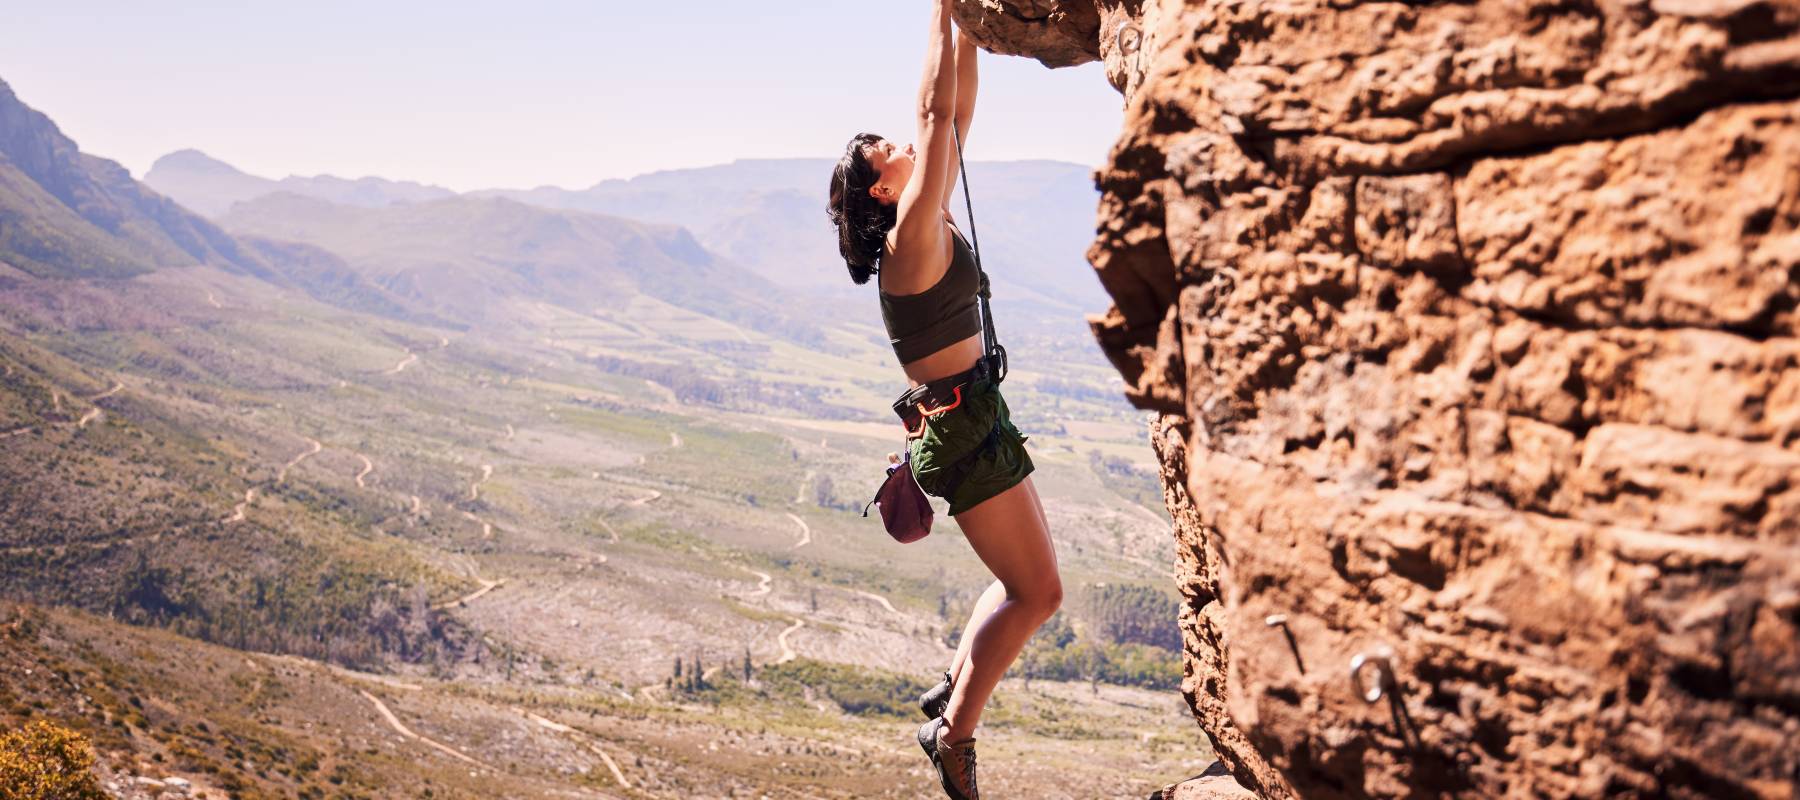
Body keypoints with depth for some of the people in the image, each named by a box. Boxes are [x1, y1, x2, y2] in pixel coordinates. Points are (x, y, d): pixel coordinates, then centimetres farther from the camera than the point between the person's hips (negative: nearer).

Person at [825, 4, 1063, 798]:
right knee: (1037, 592, -3)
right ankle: (953, 731, 6)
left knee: (1026, 582, 19)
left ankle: (952, 686, 29)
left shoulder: (930, 223, 8)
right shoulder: (911, 240, -16)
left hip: (977, 424, 9)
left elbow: (957, 112, 9)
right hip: (962, 430, -9)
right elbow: (936, 112, -18)